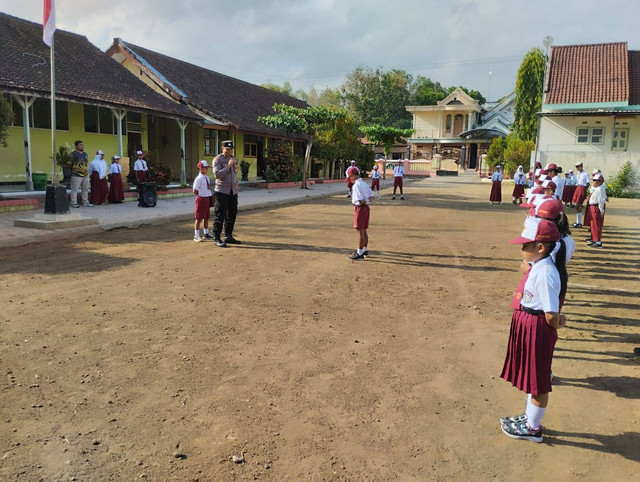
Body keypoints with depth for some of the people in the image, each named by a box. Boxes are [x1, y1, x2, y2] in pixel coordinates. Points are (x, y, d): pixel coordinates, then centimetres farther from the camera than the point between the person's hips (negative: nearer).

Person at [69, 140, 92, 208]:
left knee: (85, 189, 12)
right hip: (76, 175, -7)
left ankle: (86, 202, 20)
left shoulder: (85, 154, 15)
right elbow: (69, 164, -8)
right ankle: (74, 203, 2)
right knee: (75, 189, -4)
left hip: (85, 175, 7)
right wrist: (74, 170, -4)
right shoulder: (73, 154, -7)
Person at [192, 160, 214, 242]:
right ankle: (196, 235, 5)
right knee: (199, 218, -2)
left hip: (207, 199, 8)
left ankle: (206, 234, 26)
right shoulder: (198, 179, -14)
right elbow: (195, 191, -13)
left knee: (206, 217, 15)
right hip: (201, 199, -8)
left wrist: (210, 195, 7)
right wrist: (203, 194, -10)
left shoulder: (207, 178, 12)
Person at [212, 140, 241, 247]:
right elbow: (217, 174, -17)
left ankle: (228, 237, 19)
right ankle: (217, 239, -3)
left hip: (233, 192, 7)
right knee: (220, 215, -7)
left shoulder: (235, 160, 15)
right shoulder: (217, 160, -5)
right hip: (222, 191, -7)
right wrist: (228, 166, -22)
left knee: (232, 215, 9)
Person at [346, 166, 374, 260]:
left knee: (360, 231, -4)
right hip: (366, 208, 9)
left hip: (360, 208, -9)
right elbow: (372, 197, 11)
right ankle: (364, 250, 29)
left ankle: (360, 253, 1)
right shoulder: (364, 183, 11)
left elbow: (360, 201, -23)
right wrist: (368, 200, -4)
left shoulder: (356, 185, -17)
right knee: (364, 231, 18)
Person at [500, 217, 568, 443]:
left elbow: (552, 315, -23)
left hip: (537, 330, -10)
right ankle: (530, 417, 42)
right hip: (527, 327, 10)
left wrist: (556, 324, -6)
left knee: (537, 381, 8)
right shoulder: (537, 267, 2)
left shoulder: (544, 274, -26)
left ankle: (533, 428, 26)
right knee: (531, 377, 24)